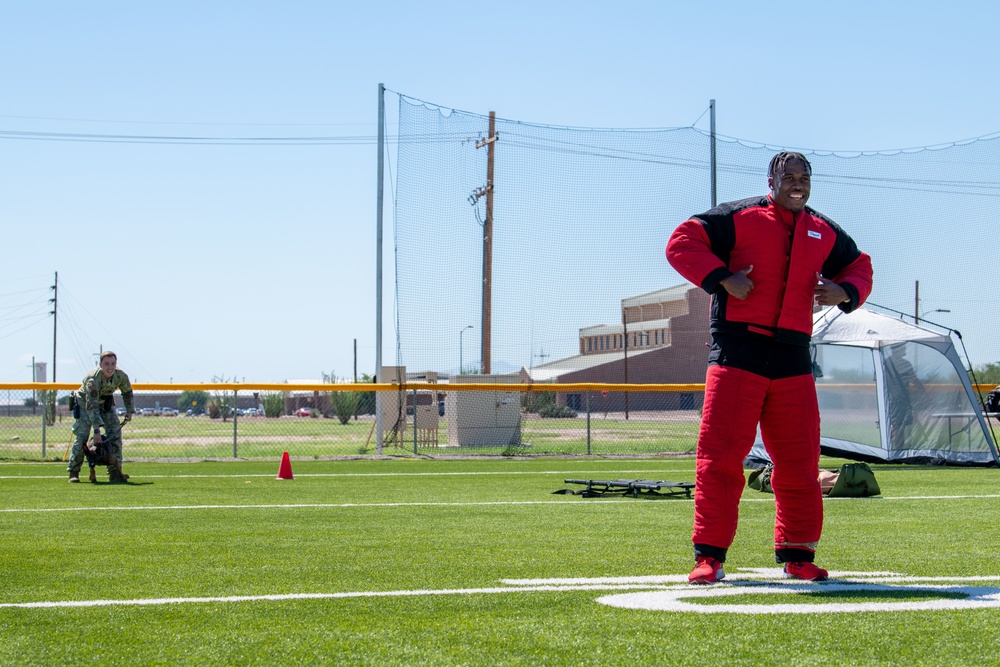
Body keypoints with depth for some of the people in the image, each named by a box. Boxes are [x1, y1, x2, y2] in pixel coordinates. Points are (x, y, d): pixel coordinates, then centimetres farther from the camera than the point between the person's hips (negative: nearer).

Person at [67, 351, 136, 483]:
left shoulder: (120, 376, -21)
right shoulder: (93, 379, -37)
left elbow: (127, 392, 2)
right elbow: (92, 406, -40)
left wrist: (130, 411, -3)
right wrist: (97, 430, -45)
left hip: (106, 403, 5)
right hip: (85, 402, -5)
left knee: (115, 432, -9)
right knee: (82, 435, -14)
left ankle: (115, 472, -6)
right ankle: (73, 471, -3)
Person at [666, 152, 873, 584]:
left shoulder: (824, 234, 16)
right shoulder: (739, 218, 2)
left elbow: (860, 268, 28)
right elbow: (682, 242, -2)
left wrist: (844, 292, 5)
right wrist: (722, 278, -14)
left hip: (793, 361, 4)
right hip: (736, 352, -4)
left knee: (799, 461, 5)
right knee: (720, 455, -9)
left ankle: (797, 555, 18)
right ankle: (710, 556, -3)